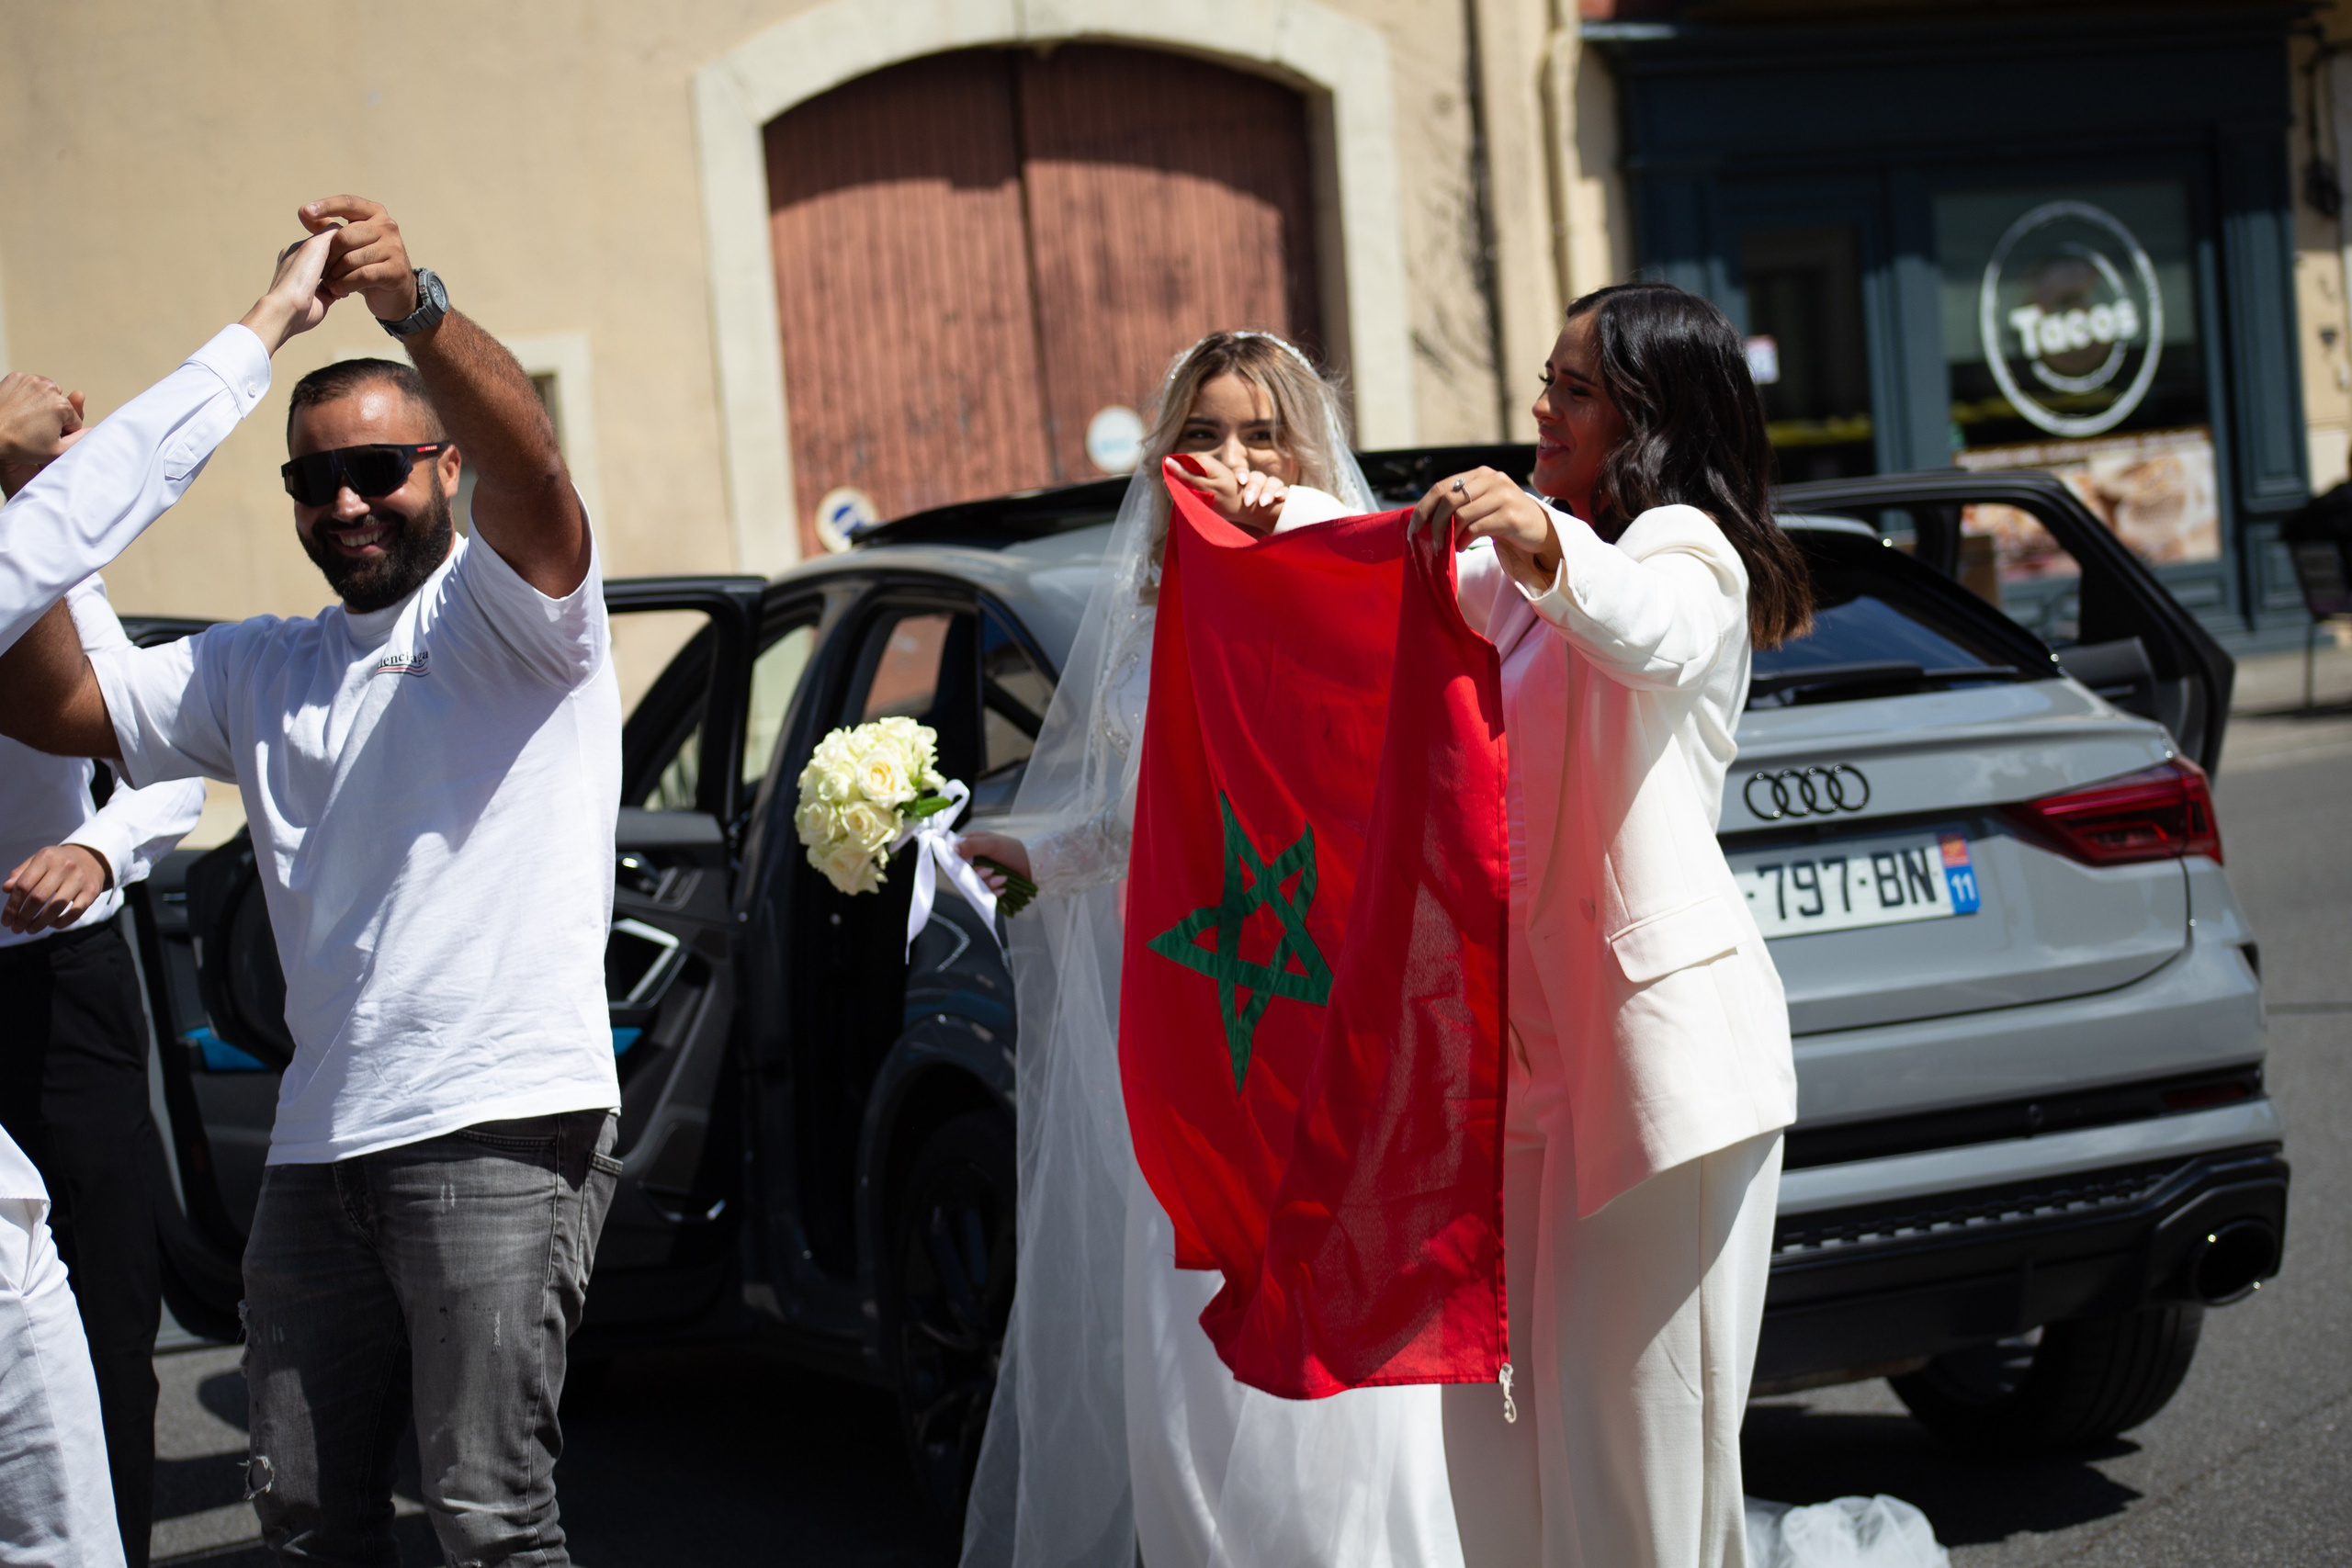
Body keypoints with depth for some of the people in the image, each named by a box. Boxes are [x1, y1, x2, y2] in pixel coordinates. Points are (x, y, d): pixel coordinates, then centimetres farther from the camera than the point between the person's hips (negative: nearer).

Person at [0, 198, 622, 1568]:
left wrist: (415, 308, -36)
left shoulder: (508, 618, 2)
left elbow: (531, 463, -19)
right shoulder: (261, 674, 20)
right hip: (319, 1146, 6)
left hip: (502, 1128, -6)